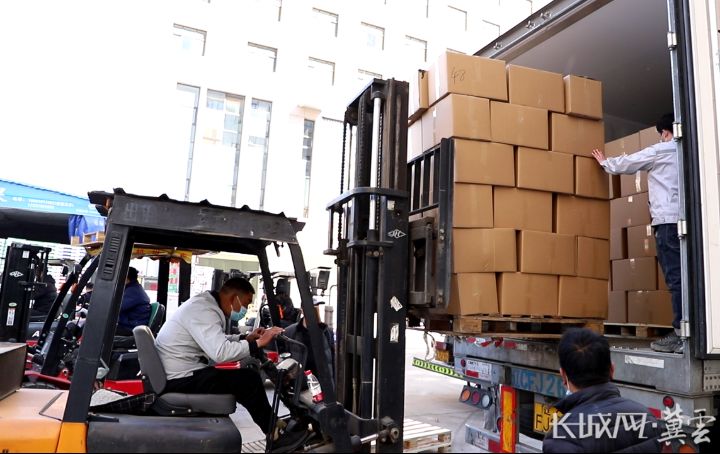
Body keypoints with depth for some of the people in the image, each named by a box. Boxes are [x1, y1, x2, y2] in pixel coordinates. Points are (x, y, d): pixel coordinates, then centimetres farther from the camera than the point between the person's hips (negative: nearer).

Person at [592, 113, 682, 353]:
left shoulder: (660, 150, 2)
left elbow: (625, 164, 13)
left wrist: (605, 162, 32)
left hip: (669, 221, -7)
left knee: (675, 278, -9)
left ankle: (681, 335, -10)